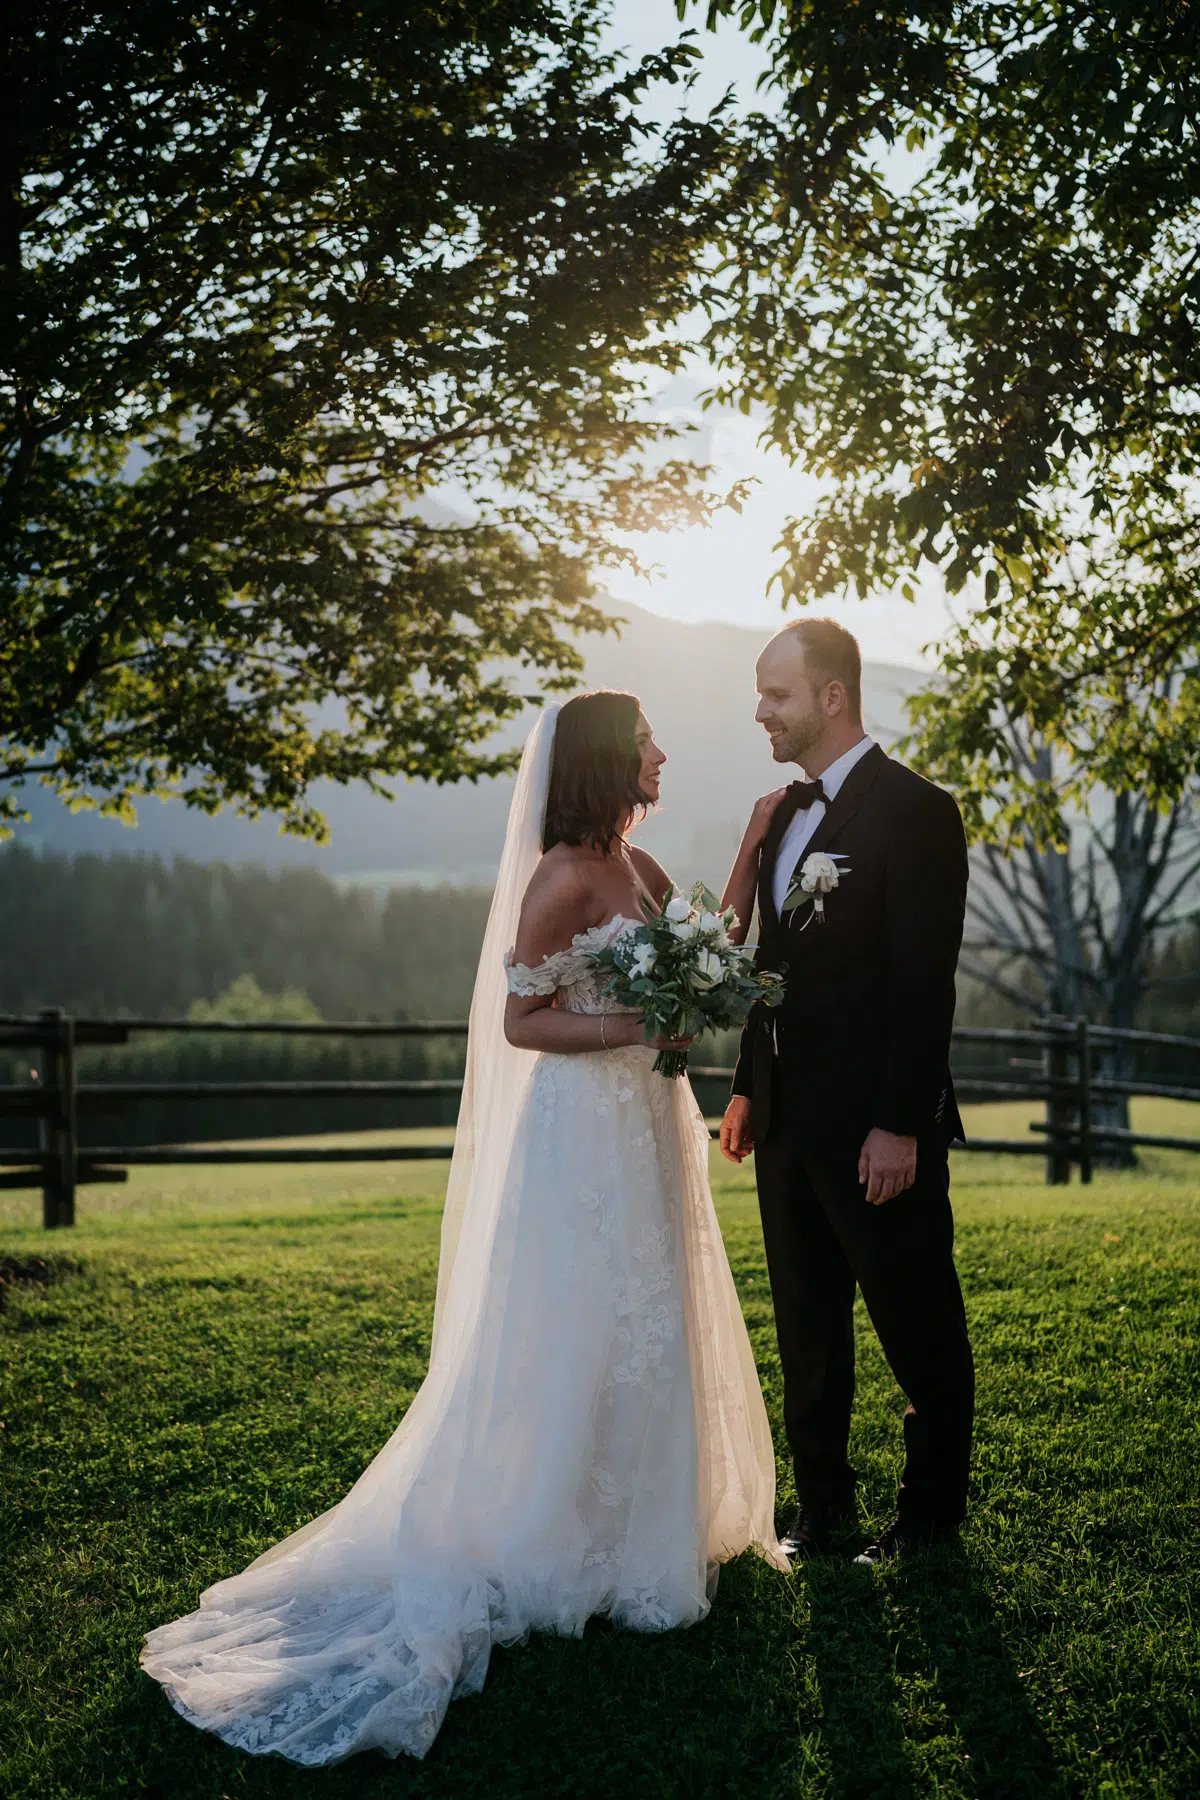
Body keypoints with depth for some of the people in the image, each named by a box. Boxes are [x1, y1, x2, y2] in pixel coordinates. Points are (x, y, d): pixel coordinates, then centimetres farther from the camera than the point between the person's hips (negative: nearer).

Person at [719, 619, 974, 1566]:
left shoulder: (915, 811, -13)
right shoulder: (783, 812, 12)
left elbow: (925, 982, -17)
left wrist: (900, 1126, -20)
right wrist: (748, 1089, 14)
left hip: (878, 1130, -8)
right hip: (790, 1120, 8)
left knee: (920, 1330, 8)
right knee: (808, 1330, 15)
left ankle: (932, 1512, 24)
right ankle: (824, 1506, 27)